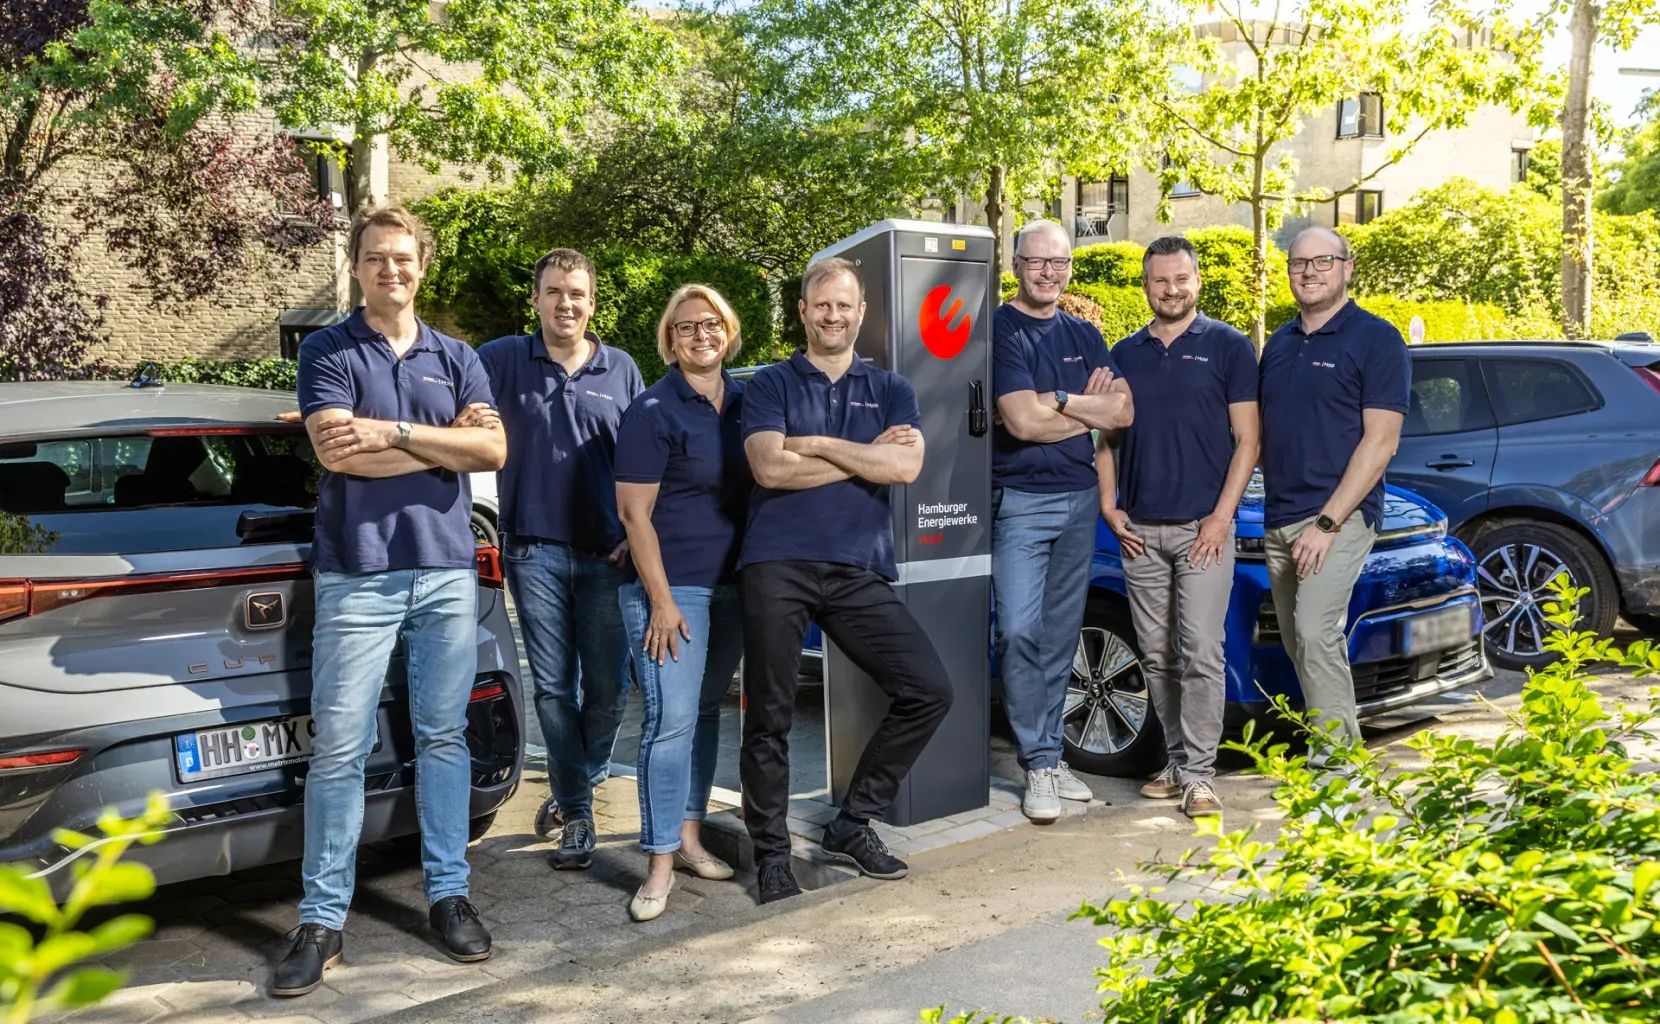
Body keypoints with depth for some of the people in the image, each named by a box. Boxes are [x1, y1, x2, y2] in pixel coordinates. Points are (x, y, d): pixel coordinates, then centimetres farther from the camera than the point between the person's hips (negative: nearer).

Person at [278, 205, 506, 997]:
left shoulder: (456, 359, 13)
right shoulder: (327, 352, 4)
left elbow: (493, 449, -2)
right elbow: (337, 451, -11)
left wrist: (394, 433, -11)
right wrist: (444, 442, -5)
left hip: (448, 569, 3)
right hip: (357, 573, -3)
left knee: (443, 735, 8)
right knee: (339, 747, -3)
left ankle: (448, 894, 18)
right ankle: (322, 919, 5)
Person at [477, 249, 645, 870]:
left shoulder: (621, 370, 10)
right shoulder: (503, 360, 5)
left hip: (606, 556, 1)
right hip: (535, 551, -1)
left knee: (608, 689, 3)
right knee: (554, 688, 2)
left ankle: (581, 780, 28)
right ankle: (576, 814, 13)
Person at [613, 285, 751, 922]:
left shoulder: (745, 401, 8)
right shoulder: (652, 411, -9)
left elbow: (763, 482, 18)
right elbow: (635, 514, -11)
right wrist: (662, 601, -14)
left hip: (732, 584, 6)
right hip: (670, 586, -6)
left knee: (706, 712, 12)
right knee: (670, 720, -8)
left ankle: (689, 837, 24)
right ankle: (661, 865, -1)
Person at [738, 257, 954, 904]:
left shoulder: (890, 390, 17)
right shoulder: (771, 386, 10)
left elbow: (906, 467, -2)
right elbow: (771, 467, -8)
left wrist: (818, 444, -5)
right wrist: (867, 456, -3)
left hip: (860, 571, 3)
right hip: (777, 566, -3)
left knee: (929, 690, -4)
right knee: (769, 716, 0)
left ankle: (853, 825, 12)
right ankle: (771, 853, 17)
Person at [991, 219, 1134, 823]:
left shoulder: (1084, 335, 14)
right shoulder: (1000, 330, -5)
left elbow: (1123, 412, 2)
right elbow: (1022, 421, -17)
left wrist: (1056, 400, -10)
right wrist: (1088, 408, -3)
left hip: (1079, 499, 6)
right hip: (1020, 500, -6)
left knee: (1060, 637, 10)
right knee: (1019, 631, -13)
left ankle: (1048, 754, 18)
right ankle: (1039, 763, -4)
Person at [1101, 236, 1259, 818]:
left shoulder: (1228, 347, 2)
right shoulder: (1124, 355, 14)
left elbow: (1246, 440, -2)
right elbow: (1107, 437, 16)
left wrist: (1222, 516, -11)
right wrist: (1109, 507, 3)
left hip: (1202, 528, -4)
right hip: (1138, 531, 4)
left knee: (1201, 653, -9)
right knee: (1157, 657, 9)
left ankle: (1199, 775, -2)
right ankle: (1177, 762, 20)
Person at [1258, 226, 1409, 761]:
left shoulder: (1376, 339, -4)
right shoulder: (1278, 344, 16)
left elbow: (1380, 441, -11)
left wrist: (1327, 522, -17)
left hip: (1338, 518, -7)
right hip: (1279, 520, 7)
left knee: (1316, 634, -19)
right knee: (1301, 647, 10)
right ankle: (1326, 752, 20)